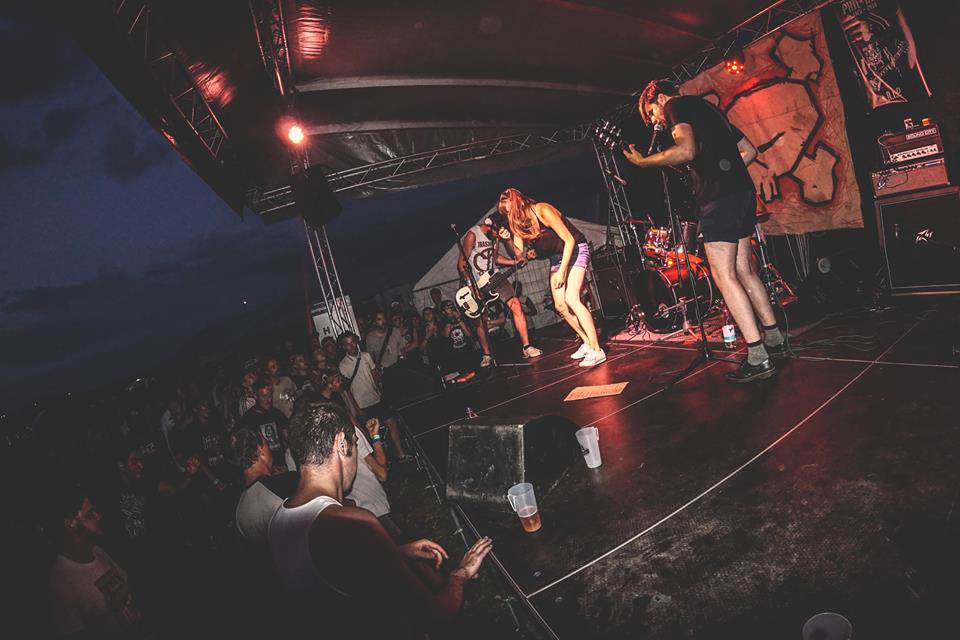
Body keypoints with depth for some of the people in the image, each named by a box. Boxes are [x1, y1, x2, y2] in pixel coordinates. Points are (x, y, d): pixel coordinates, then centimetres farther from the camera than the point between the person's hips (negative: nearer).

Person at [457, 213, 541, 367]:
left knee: (515, 305, -9)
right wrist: (470, 285, -26)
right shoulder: (472, 235, -20)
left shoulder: (496, 236, 1)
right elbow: (461, 263, -18)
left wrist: (515, 262, 3)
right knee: (479, 320, -1)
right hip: (476, 282, -5)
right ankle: (487, 355, 17)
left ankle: (526, 347, -5)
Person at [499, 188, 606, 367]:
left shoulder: (543, 211, -25)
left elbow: (569, 240, -23)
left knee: (571, 298, -22)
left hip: (575, 250, -8)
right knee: (560, 305, 3)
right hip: (556, 257, 8)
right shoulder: (519, 222, -4)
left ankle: (597, 350, -20)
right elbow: (520, 254, -2)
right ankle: (587, 342, 18)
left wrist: (562, 271, -25)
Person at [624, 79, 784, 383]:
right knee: (743, 270, 15)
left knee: (724, 276, -7)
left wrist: (644, 162, -8)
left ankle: (758, 358, -7)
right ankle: (774, 338, 21)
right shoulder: (709, 108, 27)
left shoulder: (676, 105, 0)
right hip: (743, 191, 9)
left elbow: (687, 151, -19)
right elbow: (750, 151, 27)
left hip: (718, 198, -9)